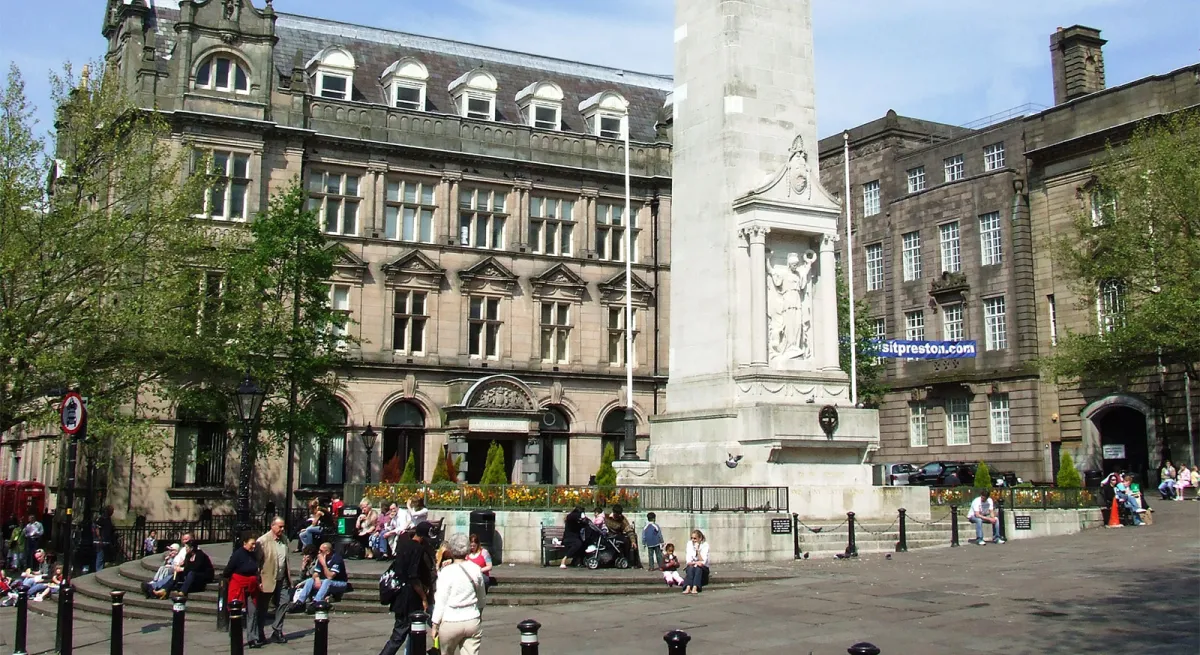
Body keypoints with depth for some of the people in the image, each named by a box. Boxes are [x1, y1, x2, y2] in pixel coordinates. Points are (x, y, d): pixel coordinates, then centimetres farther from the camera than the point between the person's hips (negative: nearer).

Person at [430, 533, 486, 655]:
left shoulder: (447, 572, -12)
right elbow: (482, 597, 14)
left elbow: (441, 601, -9)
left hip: (451, 623, -3)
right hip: (473, 621, 3)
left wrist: (434, 625, 0)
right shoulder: (476, 569, 1)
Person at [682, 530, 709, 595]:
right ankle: (688, 588, -47)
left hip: (703, 569, -1)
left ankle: (695, 588, -48)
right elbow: (688, 562, -10)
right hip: (691, 568, 1)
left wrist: (697, 550, -26)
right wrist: (695, 563, -29)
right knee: (691, 567, -31)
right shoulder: (689, 544, -5)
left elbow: (703, 562, -19)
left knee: (698, 568, -33)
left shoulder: (705, 545, -10)